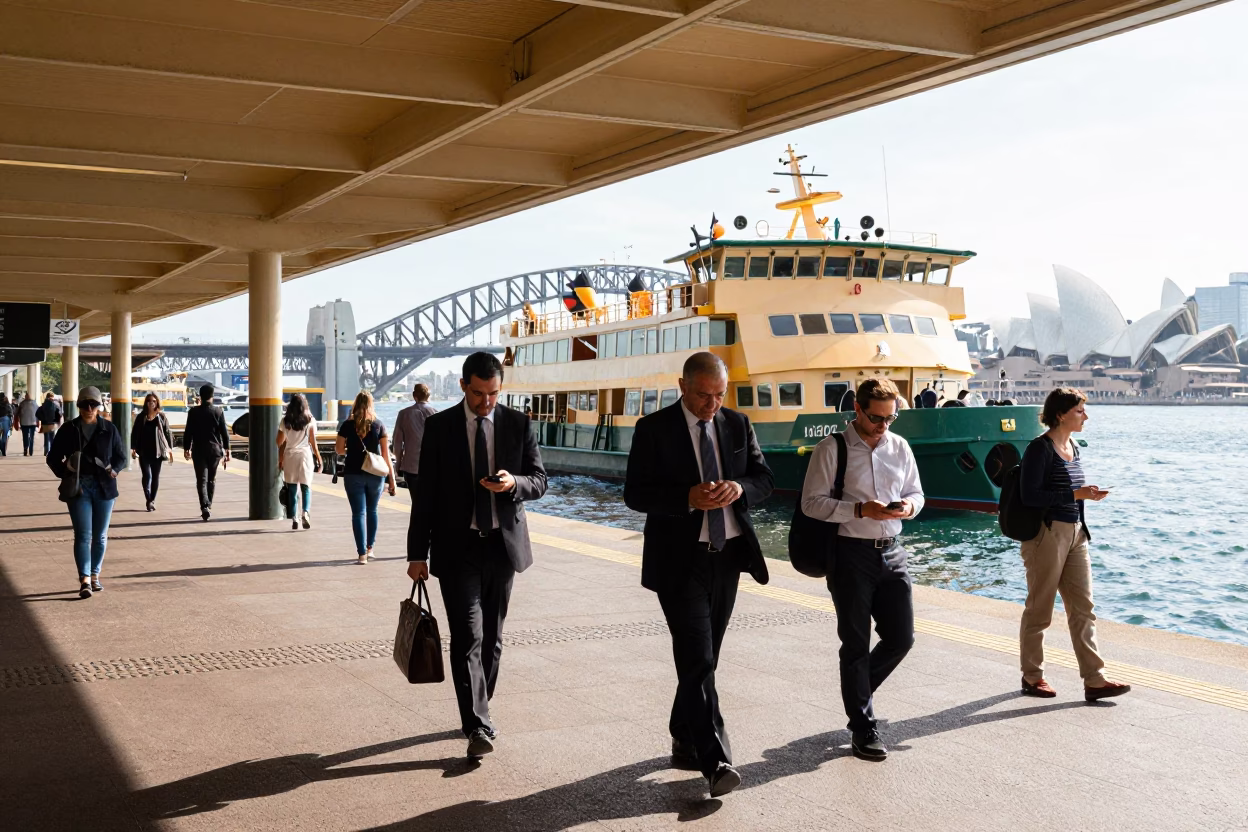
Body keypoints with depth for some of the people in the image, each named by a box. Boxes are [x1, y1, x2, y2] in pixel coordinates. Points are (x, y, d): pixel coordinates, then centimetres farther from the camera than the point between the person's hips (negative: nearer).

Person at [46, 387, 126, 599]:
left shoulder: (109, 429, 3)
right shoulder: (68, 430, 1)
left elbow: (121, 456, 9)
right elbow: (53, 458, 7)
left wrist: (114, 470, -12)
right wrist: (65, 474, -11)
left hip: (103, 488, 2)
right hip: (79, 487, -2)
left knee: (100, 536, 9)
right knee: (83, 534, -9)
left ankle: (94, 576, 23)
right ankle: (84, 579, -14)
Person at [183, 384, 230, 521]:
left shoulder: (193, 412, -4)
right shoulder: (218, 412, -3)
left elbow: (188, 432, -1)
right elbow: (224, 433, -1)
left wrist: (186, 448, 9)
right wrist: (227, 450, 5)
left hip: (198, 450, -1)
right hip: (214, 450, 1)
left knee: (201, 480, -3)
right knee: (211, 479, 15)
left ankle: (205, 507, -20)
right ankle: (208, 506, 23)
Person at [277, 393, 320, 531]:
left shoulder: (285, 421, 0)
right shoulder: (310, 420, -2)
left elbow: (279, 442, 2)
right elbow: (313, 442, -3)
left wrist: (280, 460, 14)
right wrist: (318, 458, 4)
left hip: (290, 455, 1)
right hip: (305, 454, -1)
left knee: (292, 489, 8)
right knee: (306, 487, 7)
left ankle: (294, 518, 6)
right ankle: (305, 512, -15)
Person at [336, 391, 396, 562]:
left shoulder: (348, 425, -3)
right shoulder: (378, 424, -2)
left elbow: (339, 449, 1)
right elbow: (385, 453, -2)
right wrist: (391, 477, 2)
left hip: (353, 473, -1)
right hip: (375, 474, 1)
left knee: (358, 513, 1)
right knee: (372, 511, 18)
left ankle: (362, 552, -4)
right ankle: (370, 547, 27)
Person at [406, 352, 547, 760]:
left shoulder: (518, 424, 2)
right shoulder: (439, 426, -1)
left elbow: (539, 481, 5)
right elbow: (425, 492, 0)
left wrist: (513, 483, -19)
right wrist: (417, 553, -3)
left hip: (503, 543, 2)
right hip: (457, 547, -2)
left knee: (492, 638, 12)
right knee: (468, 637, -10)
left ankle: (478, 713, 28)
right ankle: (478, 727, -9)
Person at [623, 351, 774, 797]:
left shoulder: (737, 424, 8)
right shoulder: (654, 429, -6)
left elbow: (765, 477, 8)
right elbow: (635, 493, -9)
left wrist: (740, 487, -15)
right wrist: (688, 498, -24)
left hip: (727, 555, 5)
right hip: (680, 559, -5)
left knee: (704, 658, 14)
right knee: (697, 659, -11)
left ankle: (684, 742, 29)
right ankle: (715, 760, -11)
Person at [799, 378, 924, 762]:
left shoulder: (899, 446, 8)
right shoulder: (832, 449, -8)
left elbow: (915, 492, 17)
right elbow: (812, 502, -11)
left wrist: (908, 506, -7)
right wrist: (861, 510, -21)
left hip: (891, 552, 5)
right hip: (851, 554, -5)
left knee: (901, 637, 6)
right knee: (856, 644, 5)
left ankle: (856, 690, 34)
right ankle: (863, 729, 17)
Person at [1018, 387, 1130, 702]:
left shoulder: (1072, 447, 12)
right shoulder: (1040, 448, -14)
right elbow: (1029, 495, -20)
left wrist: (1089, 494, 3)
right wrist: (1075, 494, -21)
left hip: (1075, 534, 8)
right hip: (1047, 532, -8)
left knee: (1082, 608, 5)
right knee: (1039, 609, 4)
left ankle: (1094, 680, 6)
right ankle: (1032, 677, 17)